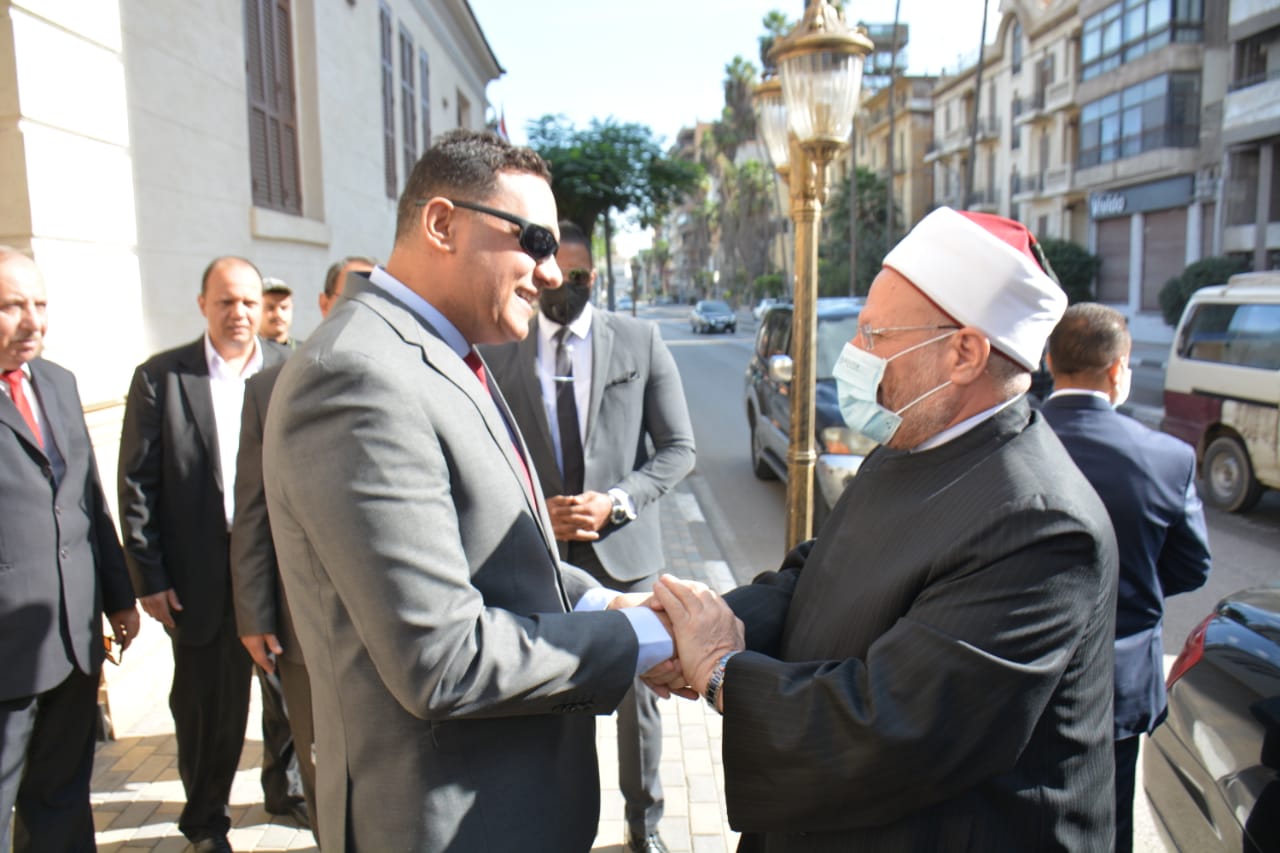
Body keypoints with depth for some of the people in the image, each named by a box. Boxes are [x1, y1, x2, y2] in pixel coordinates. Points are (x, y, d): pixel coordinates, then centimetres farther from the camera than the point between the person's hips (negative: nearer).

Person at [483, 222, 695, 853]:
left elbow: (678, 448, -1)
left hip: (624, 549, 0)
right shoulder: (500, 354, 0)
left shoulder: (640, 341, -1)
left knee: (637, 695, 13)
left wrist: (615, 502, -15)